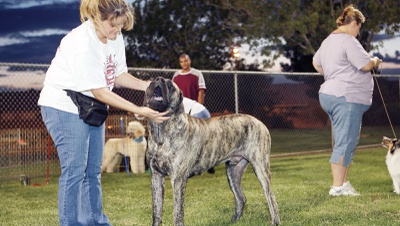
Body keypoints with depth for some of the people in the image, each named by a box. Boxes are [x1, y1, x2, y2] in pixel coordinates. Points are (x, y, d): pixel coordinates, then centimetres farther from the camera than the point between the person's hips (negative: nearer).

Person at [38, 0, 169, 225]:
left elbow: (118, 75, 6)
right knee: (74, 170, -10)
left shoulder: (115, 37, -5)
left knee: (93, 170, 9)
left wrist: (146, 85, -12)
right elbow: (99, 91, -27)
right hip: (64, 107, -8)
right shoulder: (82, 44, -29)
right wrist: (139, 111, -29)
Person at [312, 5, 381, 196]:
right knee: (345, 143, -8)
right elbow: (366, 65, -17)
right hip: (346, 97, -10)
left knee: (346, 143, 14)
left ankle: (343, 183, 16)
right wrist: (375, 62, 3)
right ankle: (337, 186, -8)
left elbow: (316, 63, 30)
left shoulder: (328, 40, 17)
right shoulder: (348, 40, -13)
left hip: (329, 94, 10)